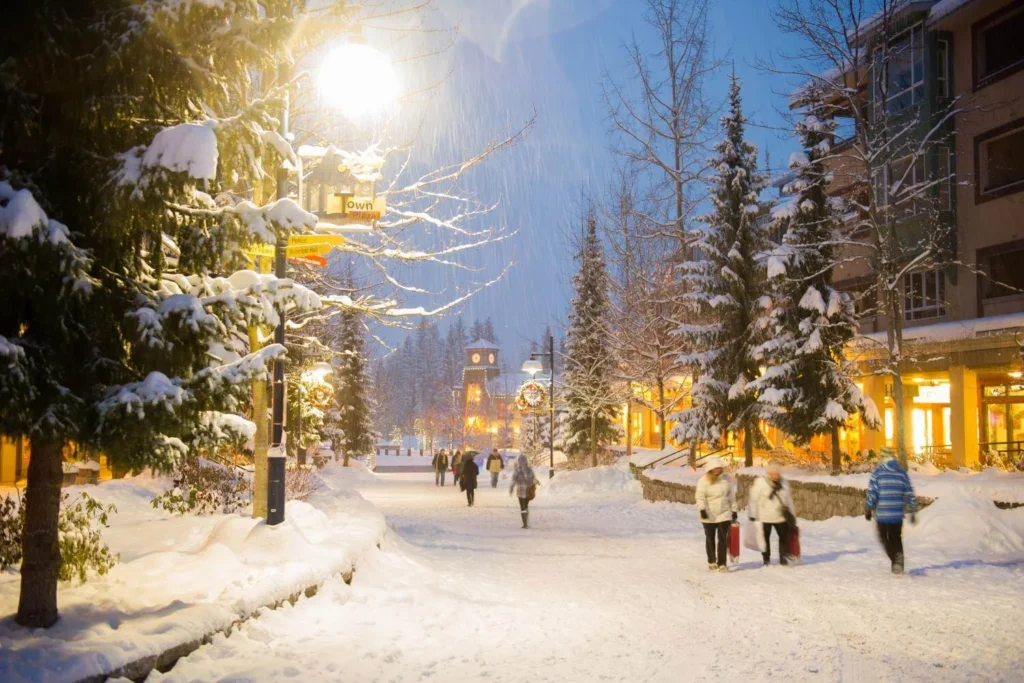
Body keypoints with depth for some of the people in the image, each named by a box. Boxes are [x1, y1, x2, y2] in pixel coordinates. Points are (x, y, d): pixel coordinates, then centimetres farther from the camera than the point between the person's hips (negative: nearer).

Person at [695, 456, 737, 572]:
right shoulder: (703, 480, -7)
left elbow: (732, 495, 8)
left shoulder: (726, 478, 1)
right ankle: (711, 562, 28)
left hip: (724, 514, 1)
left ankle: (722, 564, -3)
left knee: (723, 539, -5)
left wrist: (734, 510, 9)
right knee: (710, 539, 13)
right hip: (709, 515, -1)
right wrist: (702, 509, -22)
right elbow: (700, 496, -10)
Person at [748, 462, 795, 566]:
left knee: (784, 537, -1)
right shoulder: (760, 482, -10)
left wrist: (792, 514, 17)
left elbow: (789, 499, 15)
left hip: (781, 516, 3)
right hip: (765, 517, -3)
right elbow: (754, 499, -8)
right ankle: (766, 559, 20)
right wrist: (753, 515, -9)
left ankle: (784, 557, 11)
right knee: (765, 538, 7)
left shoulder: (784, 483, 6)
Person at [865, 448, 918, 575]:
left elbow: (872, 493, -9)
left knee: (884, 537, 12)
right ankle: (898, 562, 9)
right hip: (898, 514, 3)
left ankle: (895, 560, -7)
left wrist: (868, 509, 0)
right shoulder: (902, 473, 5)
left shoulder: (877, 472, -5)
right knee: (896, 538, 18)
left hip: (882, 513, -3)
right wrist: (913, 512, 12)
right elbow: (910, 494, 5)